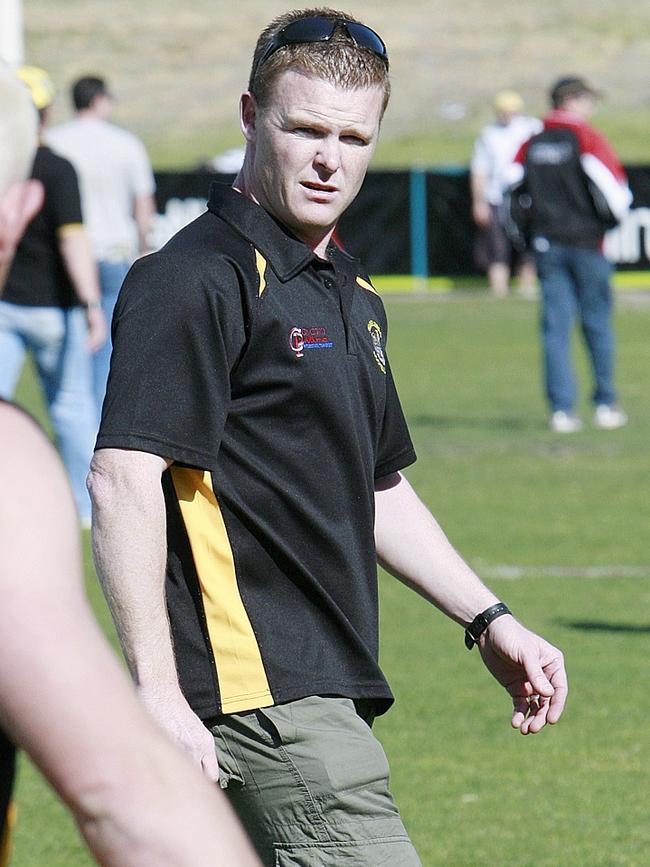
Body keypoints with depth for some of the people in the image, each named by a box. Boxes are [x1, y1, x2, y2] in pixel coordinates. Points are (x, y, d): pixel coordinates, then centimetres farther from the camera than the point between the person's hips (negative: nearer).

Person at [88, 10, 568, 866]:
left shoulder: (351, 294, 20)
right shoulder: (197, 281, -10)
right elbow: (123, 477, -20)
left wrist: (490, 621, 26)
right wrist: (157, 691, -26)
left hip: (323, 691, 9)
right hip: (259, 692, -9)